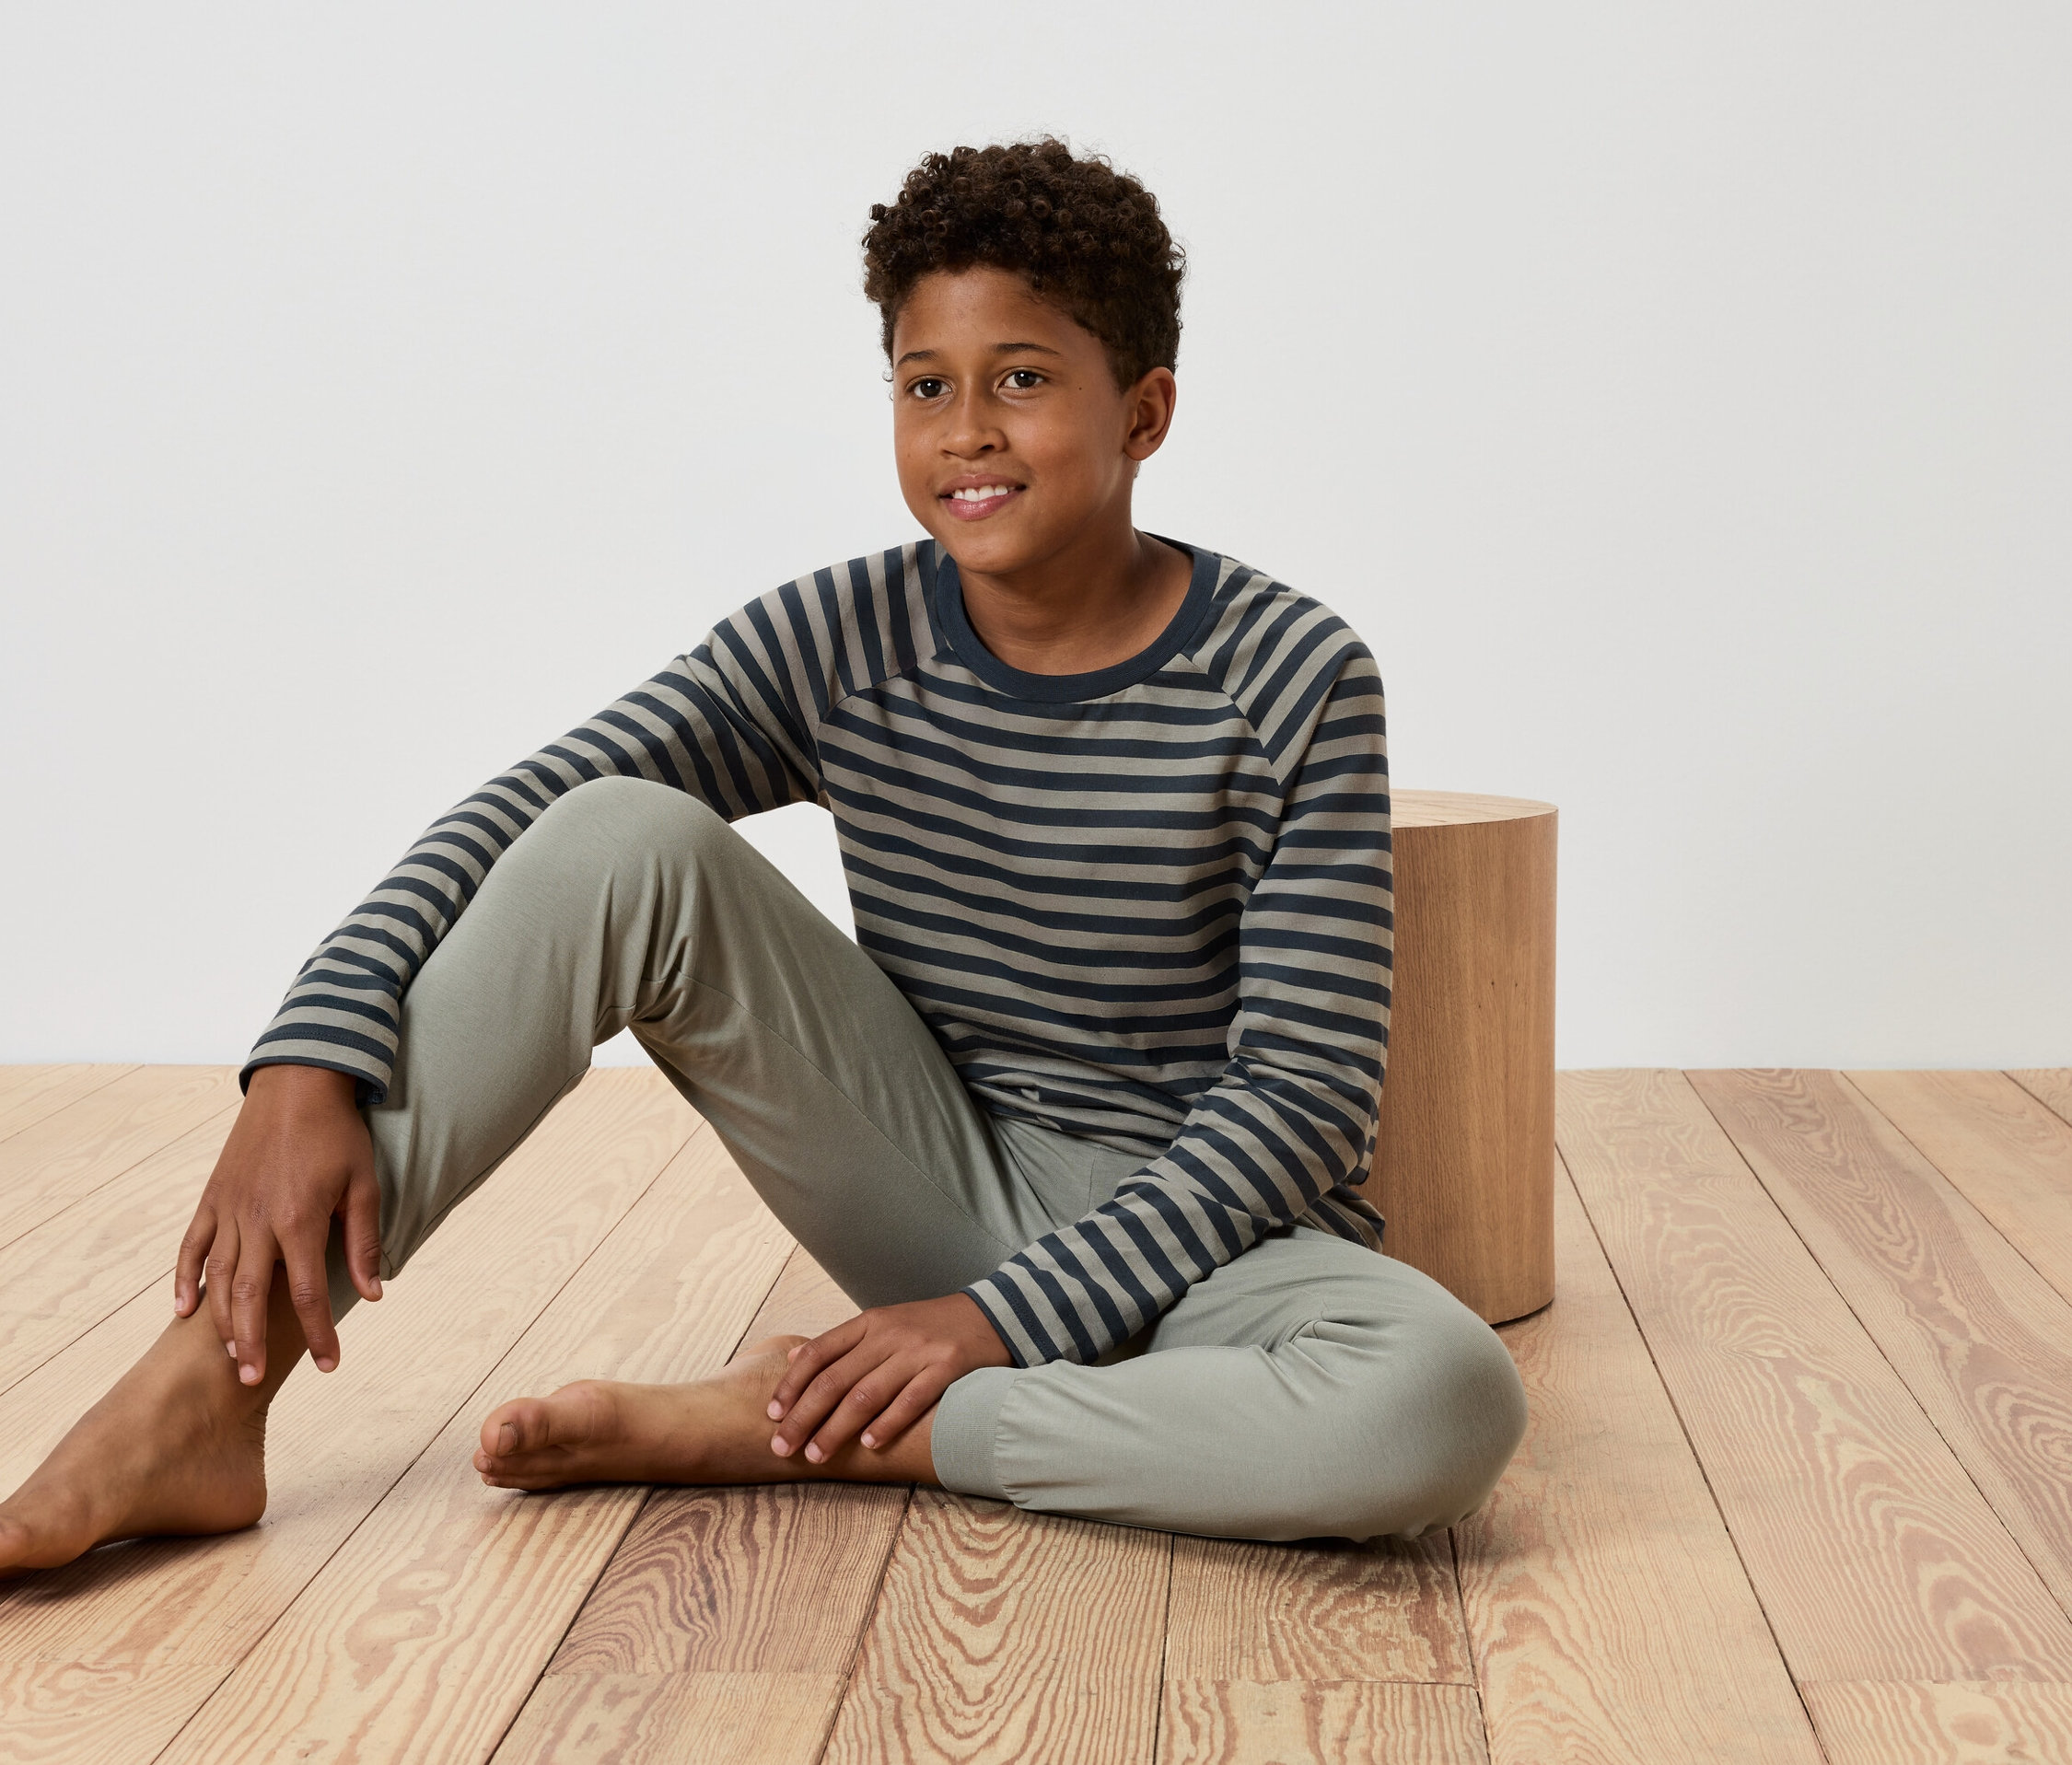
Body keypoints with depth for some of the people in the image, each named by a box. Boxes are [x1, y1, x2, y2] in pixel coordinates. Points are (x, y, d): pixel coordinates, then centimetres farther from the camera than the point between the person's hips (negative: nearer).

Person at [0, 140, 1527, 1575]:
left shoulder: (1289, 680, -12)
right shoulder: (841, 642, -4)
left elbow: (1308, 1091, -15)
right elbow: (508, 822, -13)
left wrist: (1000, 1313, -21)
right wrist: (311, 1065, -30)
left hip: (1189, 1234, -1)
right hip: (937, 1193, 2)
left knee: (1452, 1406, -37)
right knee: (625, 836, -19)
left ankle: (799, 1429, -24)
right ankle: (203, 1400, -22)